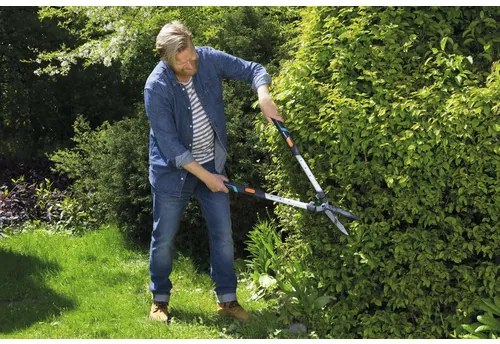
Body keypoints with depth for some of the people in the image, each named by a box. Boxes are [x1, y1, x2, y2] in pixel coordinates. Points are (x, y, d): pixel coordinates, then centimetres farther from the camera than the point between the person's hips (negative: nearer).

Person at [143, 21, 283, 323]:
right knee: (164, 239, 8)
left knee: (223, 234, 6)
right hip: (173, 171, -3)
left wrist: (264, 95, -25)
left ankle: (227, 299, 19)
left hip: (213, 165, 4)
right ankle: (160, 299, 27)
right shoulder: (157, 87, -23)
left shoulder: (209, 59, -13)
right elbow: (170, 145, -21)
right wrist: (204, 176, -20)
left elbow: (253, 70, -3)